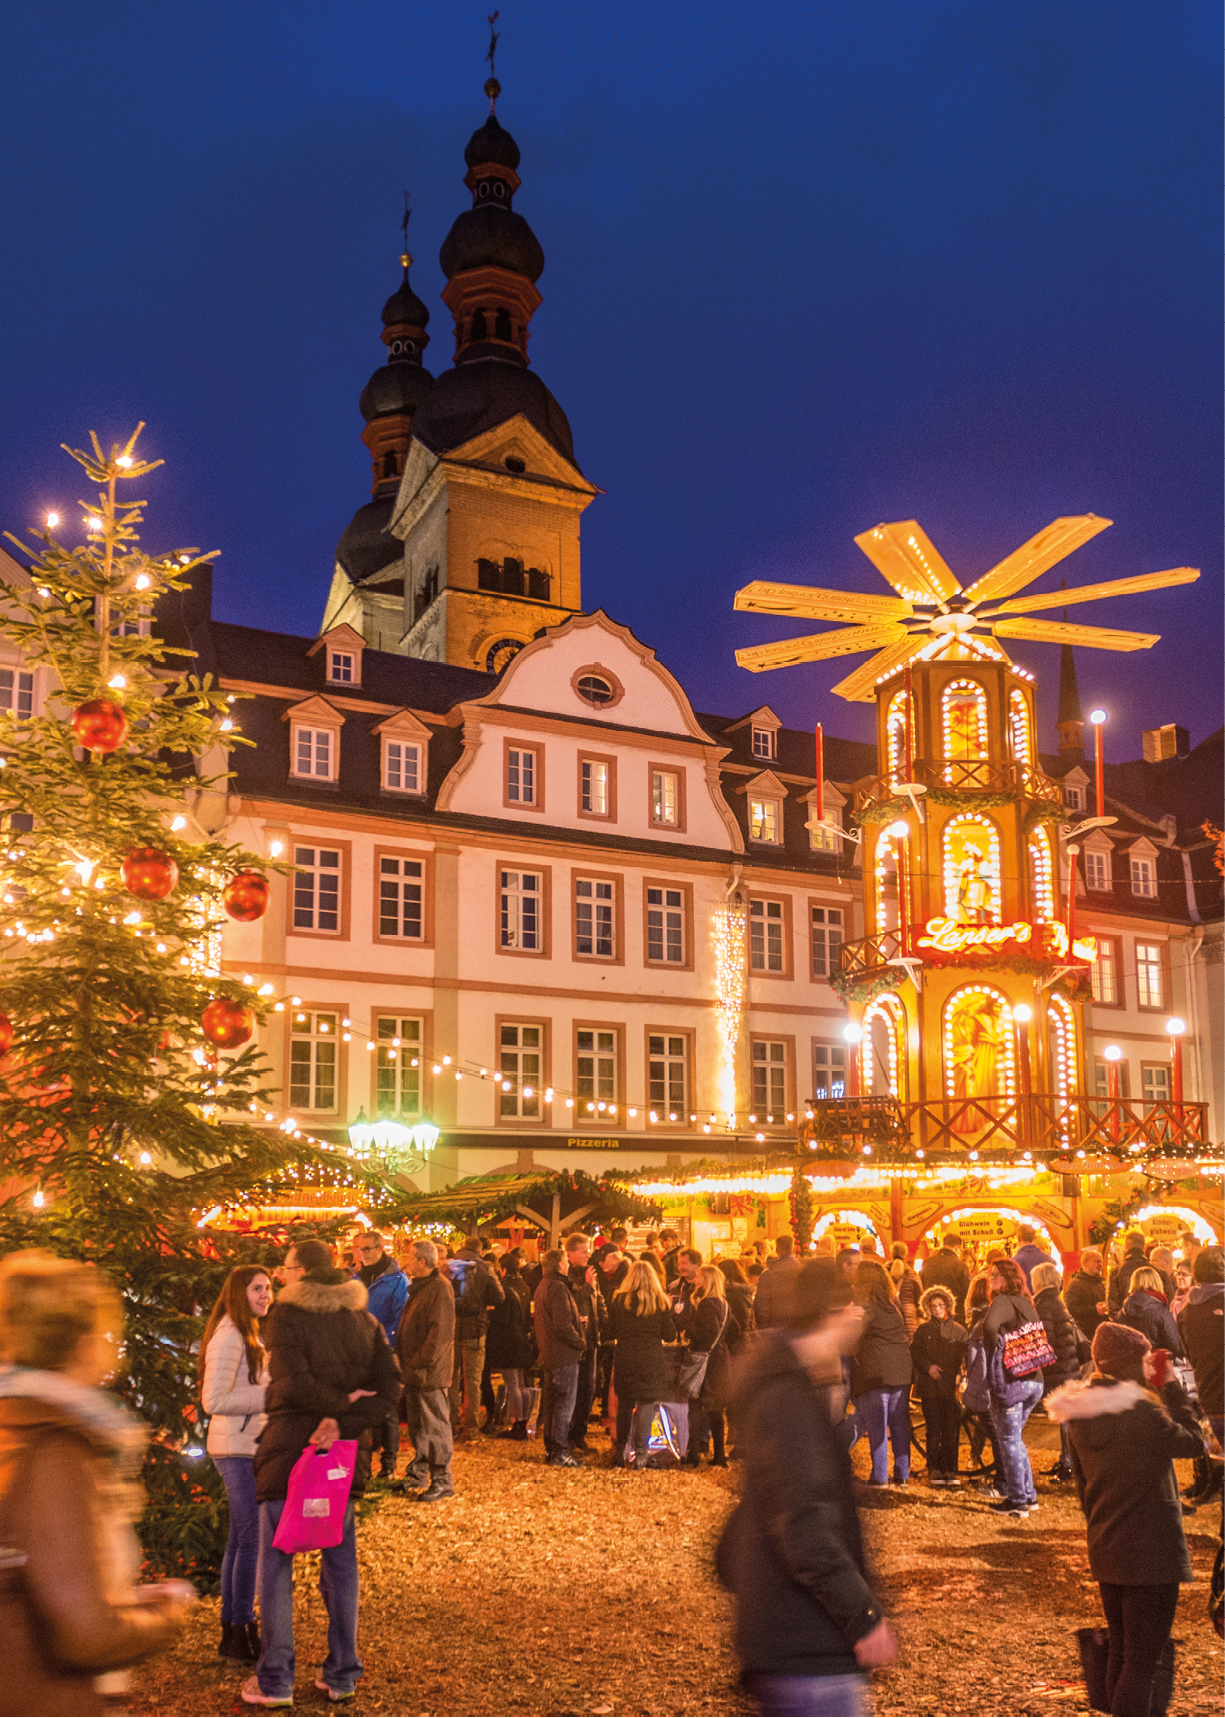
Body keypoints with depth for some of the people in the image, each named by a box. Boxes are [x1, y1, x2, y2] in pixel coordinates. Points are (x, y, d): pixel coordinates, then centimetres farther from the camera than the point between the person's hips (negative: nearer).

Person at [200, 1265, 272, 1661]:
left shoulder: (248, 1335, 15)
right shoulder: (228, 1337, -16)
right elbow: (214, 1401, -22)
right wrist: (268, 1395, -21)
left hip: (248, 1446, 10)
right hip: (237, 1449, -10)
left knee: (241, 1538, 14)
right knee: (252, 1538, -6)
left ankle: (231, 1630, 23)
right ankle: (241, 1632, 3)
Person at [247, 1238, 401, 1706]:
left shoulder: (285, 1315, -9)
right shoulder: (364, 1320, 7)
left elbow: (292, 1383, -20)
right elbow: (388, 1388, -1)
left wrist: (338, 1403, -8)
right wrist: (344, 1422, -10)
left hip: (289, 1448, -5)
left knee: (275, 1566, 6)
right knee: (340, 1564, 13)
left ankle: (275, 1681, 9)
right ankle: (342, 1674, 19)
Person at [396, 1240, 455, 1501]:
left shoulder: (440, 1287, -16)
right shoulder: (418, 1288, 16)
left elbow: (441, 1332, -23)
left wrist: (421, 1362, -21)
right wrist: (406, 1361, 15)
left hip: (431, 1372, -10)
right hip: (414, 1371, 10)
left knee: (435, 1427, -2)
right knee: (416, 1425, 17)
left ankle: (442, 1481, 5)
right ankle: (418, 1475, 29)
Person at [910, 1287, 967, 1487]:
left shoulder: (958, 1330, 9)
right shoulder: (923, 1330, 10)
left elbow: (965, 1357, 5)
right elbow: (914, 1354, 7)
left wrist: (960, 1374, -11)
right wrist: (928, 1367, -8)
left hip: (951, 1386, 0)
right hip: (929, 1386, 0)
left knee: (951, 1430, -3)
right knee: (933, 1429, 1)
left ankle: (949, 1470, 5)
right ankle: (934, 1469, 10)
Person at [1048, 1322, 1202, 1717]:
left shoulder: (1080, 1414, 3)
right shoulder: (1141, 1411, -22)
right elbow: (1193, 1442, -9)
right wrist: (1170, 1387, -4)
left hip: (1105, 1551, 8)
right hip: (1150, 1553, -8)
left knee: (1120, 1654, 20)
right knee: (1144, 1662, 0)